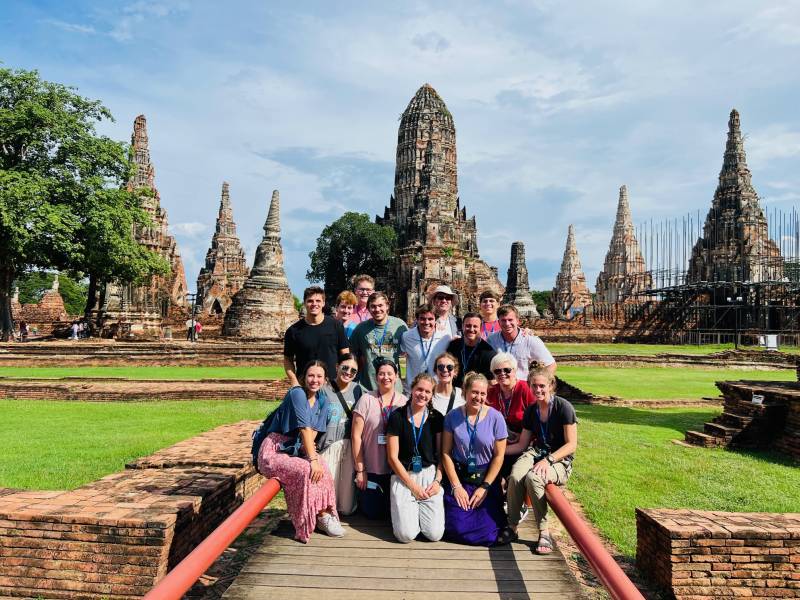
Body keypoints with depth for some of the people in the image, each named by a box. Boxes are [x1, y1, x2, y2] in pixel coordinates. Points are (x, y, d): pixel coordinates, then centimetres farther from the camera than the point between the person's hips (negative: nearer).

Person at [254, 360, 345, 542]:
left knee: (322, 467, -23)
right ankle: (323, 516, -12)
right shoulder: (297, 393, -16)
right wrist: (312, 459, -26)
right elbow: (305, 428, -22)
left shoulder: (322, 401, 8)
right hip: (274, 451, -6)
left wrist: (308, 447, -20)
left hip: (295, 450, 6)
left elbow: (315, 430, 1)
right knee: (308, 470, -30)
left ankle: (322, 515, -11)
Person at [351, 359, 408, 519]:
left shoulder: (404, 402, 0)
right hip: (370, 469, -1)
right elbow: (356, 436, -6)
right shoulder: (367, 399, -6)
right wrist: (360, 470, -7)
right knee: (372, 513, 5)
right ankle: (361, 496, 35)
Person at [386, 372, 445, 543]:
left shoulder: (436, 418, 4)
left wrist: (437, 480, -7)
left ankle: (420, 510, 21)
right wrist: (413, 486, -8)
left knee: (435, 534, -9)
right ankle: (409, 510, 19)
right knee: (406, 535, -14)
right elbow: (392, 457, -4)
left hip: (430, 475, 2)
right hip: (404, 476, -2)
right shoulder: (397, 417, -3)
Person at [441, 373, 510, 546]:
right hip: (458, 478, 1)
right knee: (457, 529, -10)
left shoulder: (495, 417, -7)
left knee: (489, 534, -11)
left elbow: (499, 456, -4)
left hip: (487, 479, 0)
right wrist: (456, 486, -6)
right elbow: (446, 453, -2)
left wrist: (485, 487, -7)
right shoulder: (452, 417, -4)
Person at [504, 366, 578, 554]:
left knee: (533, 477, -35)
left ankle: (544, 532, -19)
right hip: (536, 452, 5)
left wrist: (548, 460, -22)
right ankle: (512, 527, -12)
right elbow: (522, 445, 12)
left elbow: (571, 444, -11)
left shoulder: (563, 407, -9)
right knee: (515, 476, -29)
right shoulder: (531, 411, 8)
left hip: (560, 460, -4)